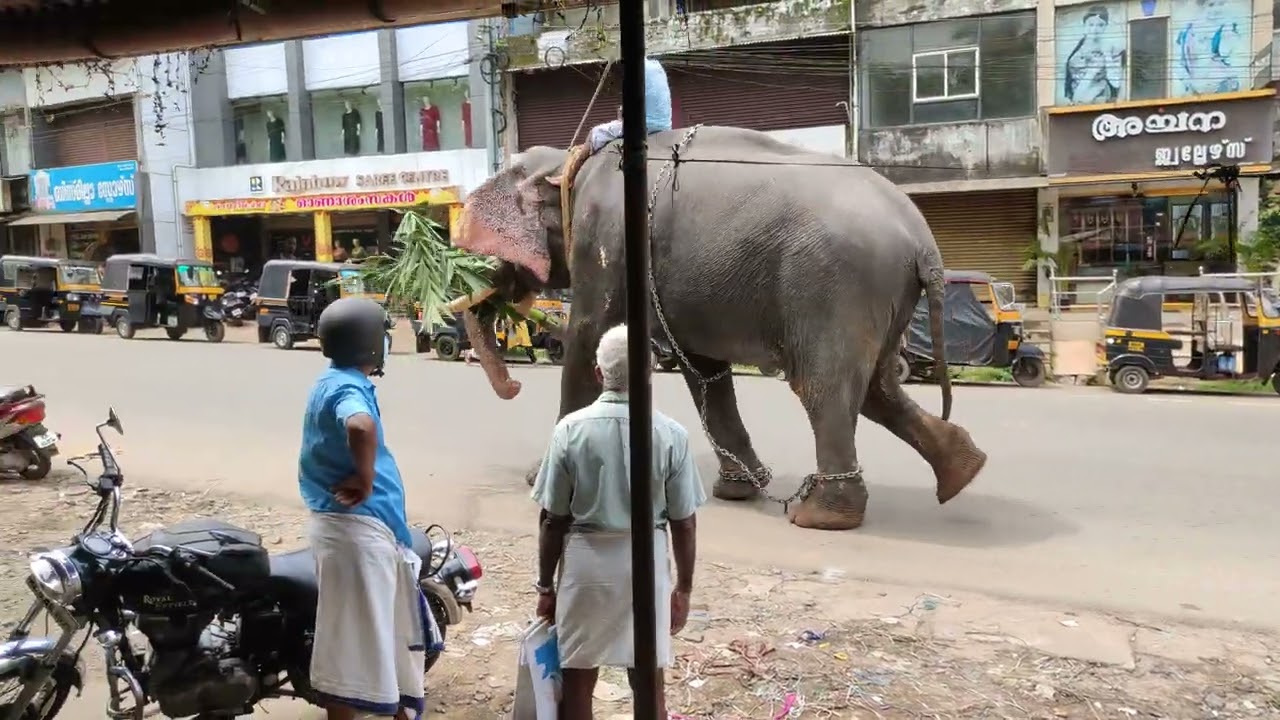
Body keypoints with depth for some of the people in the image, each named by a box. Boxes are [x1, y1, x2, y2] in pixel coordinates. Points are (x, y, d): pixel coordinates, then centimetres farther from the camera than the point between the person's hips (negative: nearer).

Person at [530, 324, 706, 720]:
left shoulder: (571, 428, -9)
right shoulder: (671, 434, -9)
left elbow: (552, 519, -5)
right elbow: (684, 523, -4)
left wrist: (545, 585, 6)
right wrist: (683, 587, 8)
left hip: (585, 562, 0)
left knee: (576, 683, 13)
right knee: (649, 687, 14)